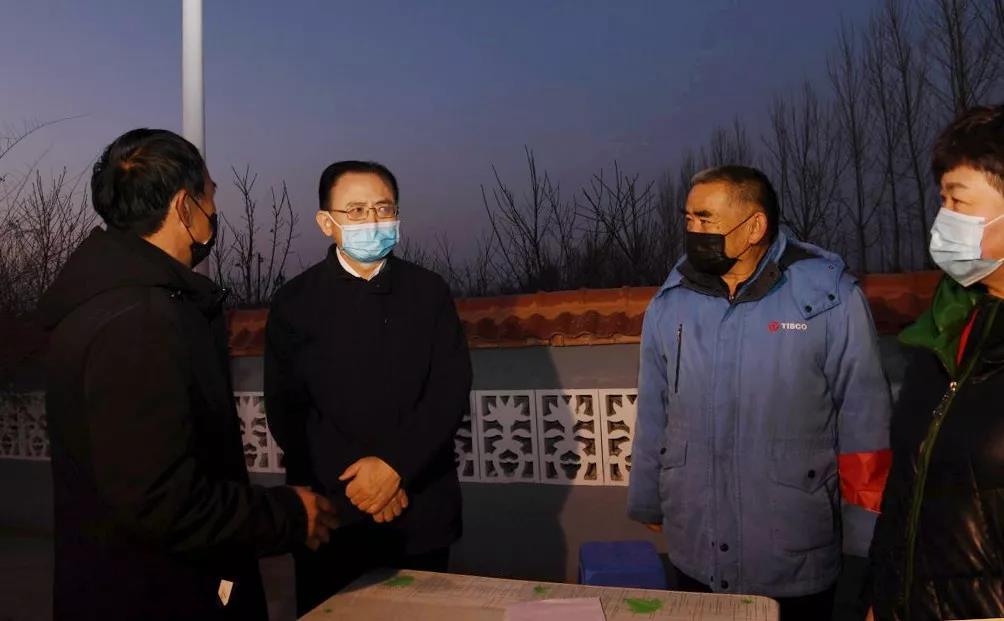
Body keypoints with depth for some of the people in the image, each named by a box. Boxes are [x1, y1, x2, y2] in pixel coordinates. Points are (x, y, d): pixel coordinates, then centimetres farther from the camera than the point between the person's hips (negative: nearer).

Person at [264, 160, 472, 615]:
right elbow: (286, 412, -5)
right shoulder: (295, 301, -1)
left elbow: (452, 390, -5)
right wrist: (355, 479, -13)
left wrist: (395, 465, -15)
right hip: (331, 513, -1)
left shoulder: (429, 291, 3)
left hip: (421, 512, 1)